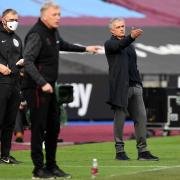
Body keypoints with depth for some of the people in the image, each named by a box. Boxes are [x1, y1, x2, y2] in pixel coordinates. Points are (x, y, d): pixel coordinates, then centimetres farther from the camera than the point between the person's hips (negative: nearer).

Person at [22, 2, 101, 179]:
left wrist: (85, 49, 41)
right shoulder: (37, 34, -16)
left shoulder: (53, 32, 13)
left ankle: (51, 166, 21)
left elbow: (62, 44, 35)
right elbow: (28, 62, -24)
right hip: (36, 88, -9)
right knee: (39, 128, -5)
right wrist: (42, 83, -32)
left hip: (49, 87, 9)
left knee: (54, 127, 12)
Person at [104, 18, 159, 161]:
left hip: (135, 86, 6)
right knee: (120, 119, -2)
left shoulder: (129, 45, 21)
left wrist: (139, 82, 17)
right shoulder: (110, 44, 1)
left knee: (141, 118, -1)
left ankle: (143, 151, 1)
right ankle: (120, 150, 6)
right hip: (120, 87, -6)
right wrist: (131, 37, -40)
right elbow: (119, 46, -22)